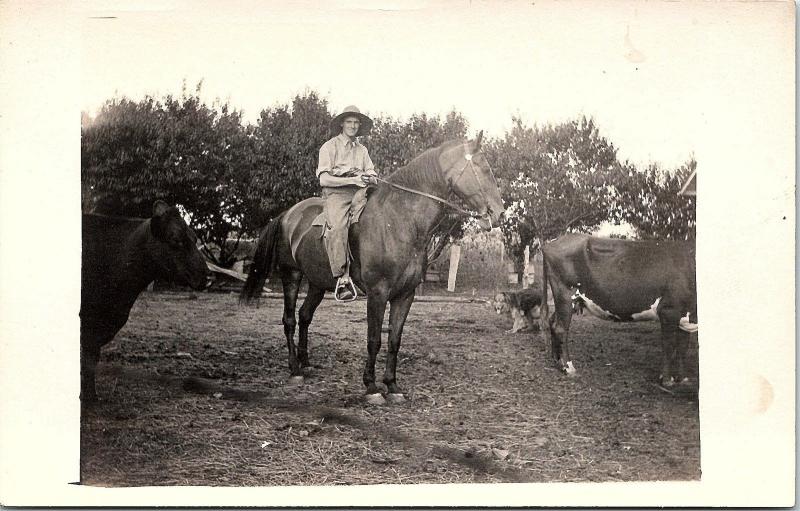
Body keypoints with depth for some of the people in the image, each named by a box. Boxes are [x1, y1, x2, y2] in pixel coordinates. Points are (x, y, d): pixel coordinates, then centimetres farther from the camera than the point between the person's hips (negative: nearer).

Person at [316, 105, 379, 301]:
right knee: (337, 228, -32)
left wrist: (371, 178, -7)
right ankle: (342, 278, -34)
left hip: (359, 194, 5)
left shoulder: (361, 149, 23)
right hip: (336, 194, -5)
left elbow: (372, 174, 19)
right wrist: (353, 180, -13)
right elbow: (324, 179, -3)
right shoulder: (329, 147, 7)